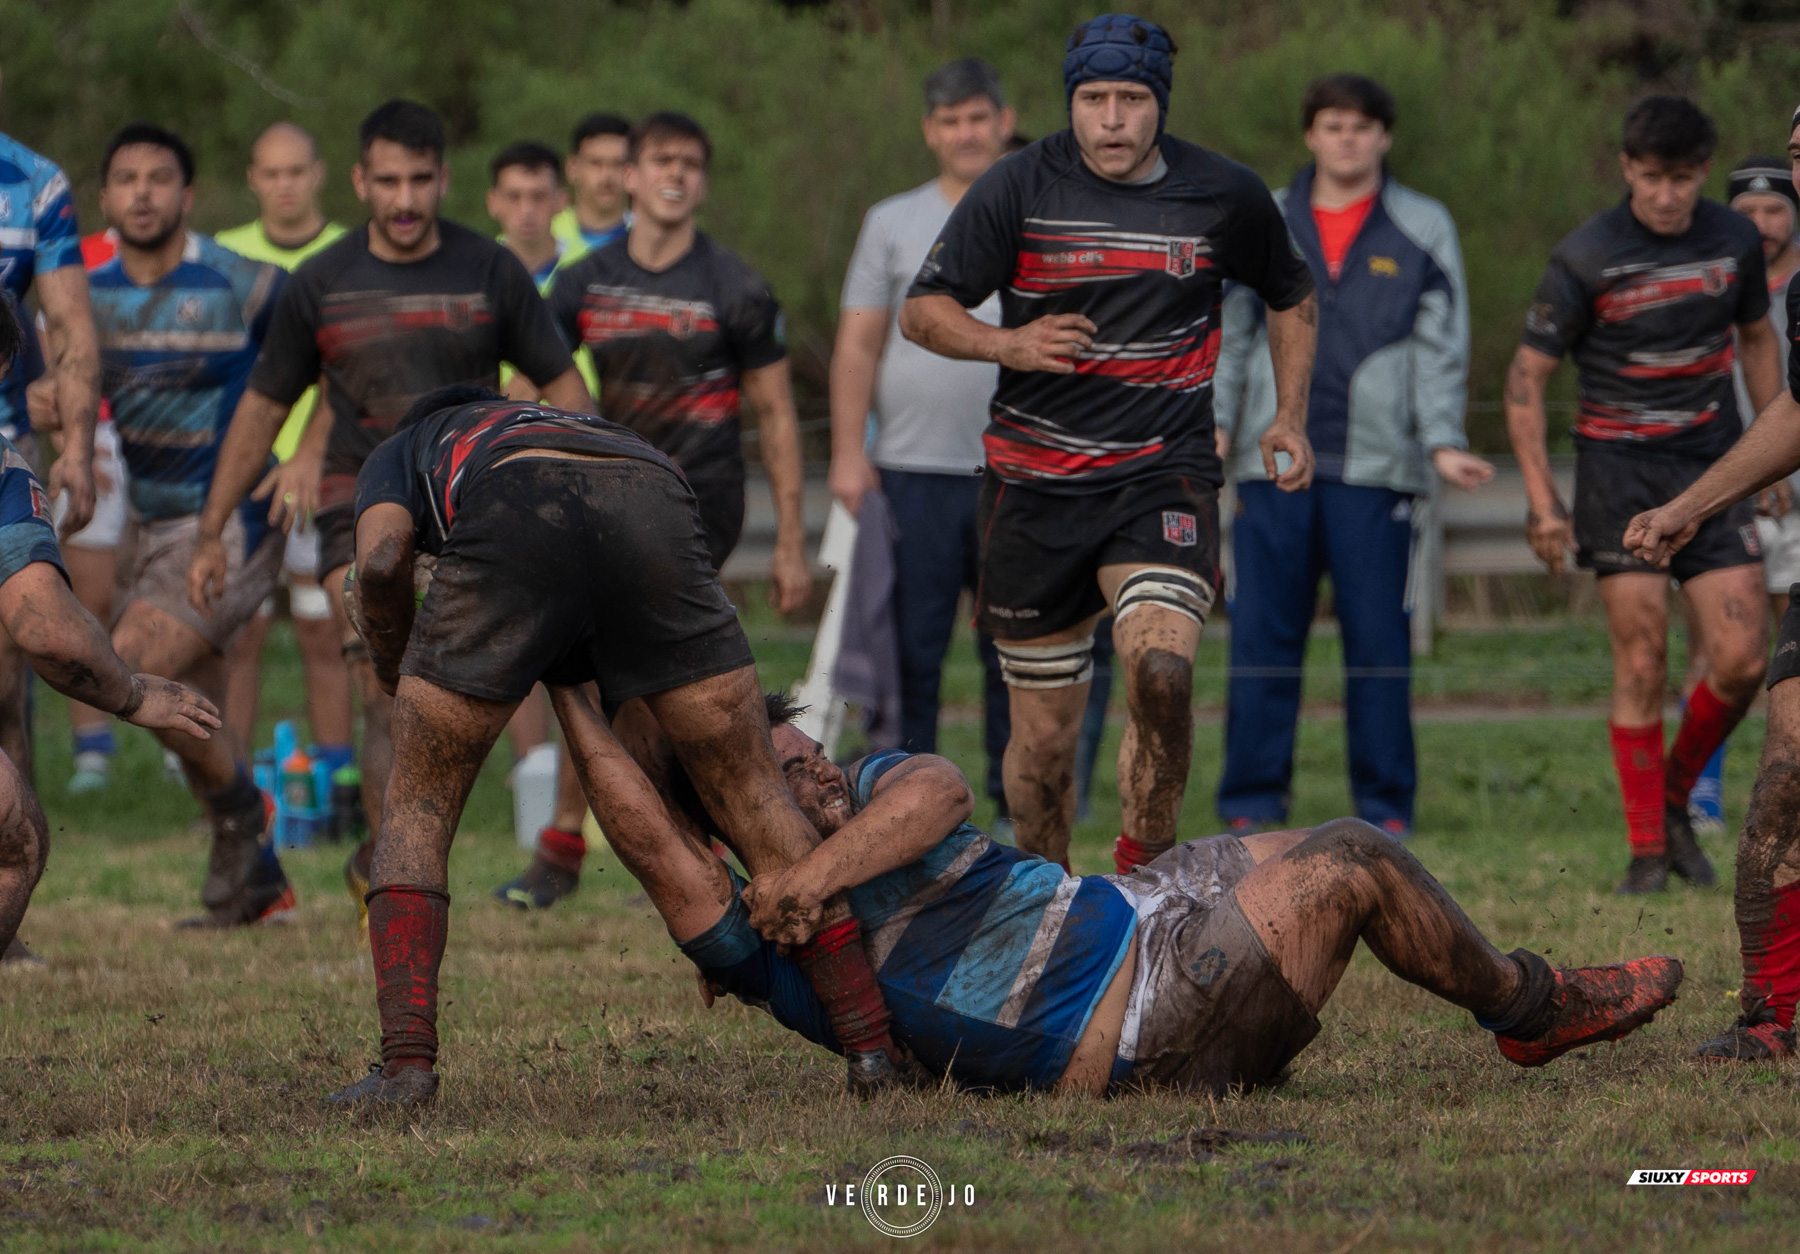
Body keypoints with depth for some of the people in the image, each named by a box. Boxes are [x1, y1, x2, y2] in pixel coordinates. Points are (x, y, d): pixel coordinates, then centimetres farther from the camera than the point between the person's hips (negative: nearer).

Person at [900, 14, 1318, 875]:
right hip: (1034, 485, 0)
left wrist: (1289, 418, 13)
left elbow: (1291, 297, 21)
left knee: (1161, 668, -26)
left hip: (1164, 474, 0)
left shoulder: (1225, 196, 2)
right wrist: (1006, 344, -17)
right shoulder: (1018, 189, -3)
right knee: (1044, 737, 4)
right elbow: (922, 310, 1)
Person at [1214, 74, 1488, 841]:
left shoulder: (1423, 230, 8)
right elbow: (1230, 336, 13)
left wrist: (1443, 443, -8)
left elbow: (1440, 346, 4)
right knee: (1262, 634, -1)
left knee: (1378, 637, -1)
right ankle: (1253, 801, 5)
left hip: (1374, 462, -1)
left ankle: (1384, 806, 6)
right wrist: (1216, 425, 0)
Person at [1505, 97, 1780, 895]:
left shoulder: (1735, 243, 2)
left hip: (1714, 466, 3)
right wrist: (1542, 500, -10)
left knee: (1742, 661, -6)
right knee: (1642, 664, -7)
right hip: (1620, 467, -3)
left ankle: (1674, 797, 18)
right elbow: (1526, 376, -5)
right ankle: (1647, 853, 1)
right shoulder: (1586, 258, -10)